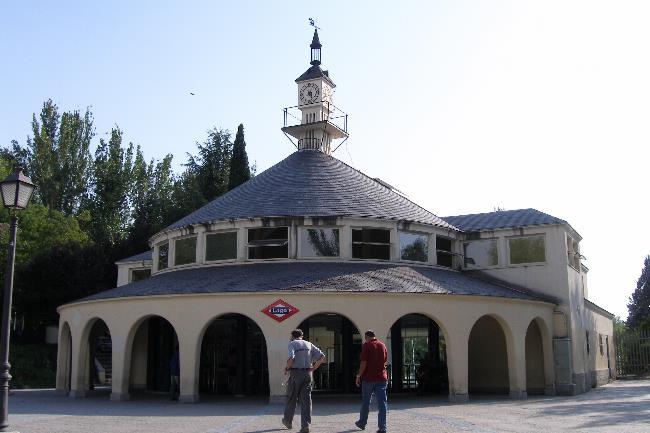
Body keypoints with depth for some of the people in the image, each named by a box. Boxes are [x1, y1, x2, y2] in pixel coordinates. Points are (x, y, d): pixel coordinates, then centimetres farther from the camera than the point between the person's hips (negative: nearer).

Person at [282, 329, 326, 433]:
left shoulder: (292, 343, -2)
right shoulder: (309, 344, 13)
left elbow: (291, 358, -20)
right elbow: (322, 357, 7)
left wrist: (287, 368, -4)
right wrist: (313, 368, 10)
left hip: (295, 373, -3)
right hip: (308, 374, 3)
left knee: (291, 398, 13)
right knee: (306, 400, 2)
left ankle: (287, 421, 29)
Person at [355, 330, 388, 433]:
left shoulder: (367, 345, -7)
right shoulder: (382, 345, 9)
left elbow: (364, 362, -13)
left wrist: (359, 376, -6)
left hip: (368, 378, -3)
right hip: (382, 378, 3)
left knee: (366, 402, 13)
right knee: (382, 403, 0)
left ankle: (362, 423, 27)